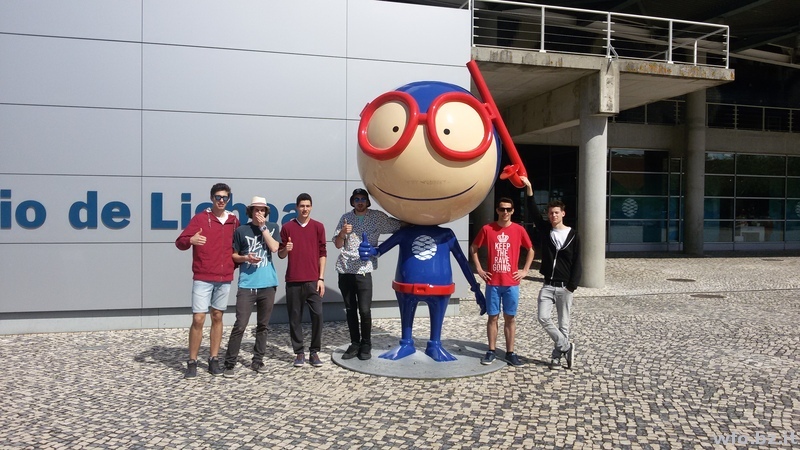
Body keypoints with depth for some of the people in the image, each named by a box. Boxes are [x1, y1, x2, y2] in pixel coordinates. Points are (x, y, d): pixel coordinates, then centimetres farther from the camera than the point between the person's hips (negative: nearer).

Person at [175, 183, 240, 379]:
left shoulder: (234, 221, 8)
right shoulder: (200, 218, -3)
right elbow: (180, 242, -8)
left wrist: (236, 262, 7)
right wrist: (190, 240, -28)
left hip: (225, 278, 4)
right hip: (202, 278, -3)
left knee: (217, 317, 10)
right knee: (198, 319, -7)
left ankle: (214, 359, 18)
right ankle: (192, 362, 5)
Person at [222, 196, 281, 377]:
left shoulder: (272, 227, 7)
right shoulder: (241, 230, 3)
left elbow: (274, 248, -9)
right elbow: (233, 255, 9)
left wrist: (263, 227, -8)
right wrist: (245, 258, -11)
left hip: (268, 284, 2)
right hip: (247, 284, -2)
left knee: (262, 325, 10)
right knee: (240, 325, -7)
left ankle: (257, 360, 21)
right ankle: (229, 363, 1)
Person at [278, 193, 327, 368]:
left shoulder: (318, 227, 5)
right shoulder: (287, 227, 4)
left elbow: (322, 253, 4)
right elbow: (280, 254, 9)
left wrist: (321, 278, -1)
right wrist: (286, 249, -15)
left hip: (313, 280, 0)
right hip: (293, 281, 0)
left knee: (317, 315, -4)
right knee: (295, 317, 4)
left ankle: (314, 352, 9)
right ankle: (299, 353, 15)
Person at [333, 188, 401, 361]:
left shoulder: (378, 217, 2)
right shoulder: (346, 218, 8)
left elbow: (400, 225, 10)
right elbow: (337, 245, 8)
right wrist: (342, 233, -10)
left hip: (364, 270, -3)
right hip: (345, 270, 3)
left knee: (364, 310, -6)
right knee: (350, 310, 9)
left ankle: (366, 345, 12)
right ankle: (355, 343, 20)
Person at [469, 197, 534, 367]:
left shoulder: (519, 230, 0)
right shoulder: (487, 229, -1)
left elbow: (530, 250, 13)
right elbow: (473, 248, 10)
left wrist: (525, 270, 4)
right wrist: (479, 269, 3)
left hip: (511, 283, 0)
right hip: (493, 282, 0)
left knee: (510, 318, 7)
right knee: (493, 317, 5)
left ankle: (510, 353, 15)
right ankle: (491, 351, 15)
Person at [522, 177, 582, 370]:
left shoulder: (573, 236, -2)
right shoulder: (545, 230, 5)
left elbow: (577, 263, -3)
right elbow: (534, 211, -7)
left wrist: (571, 286, -11)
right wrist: (529, 188, -18)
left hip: (565, 287, -2)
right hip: (548, 286, 2)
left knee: (563, 323, 4)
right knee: (543, 318, -10)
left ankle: (557, 354, 17)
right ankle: (566, 347, 6)